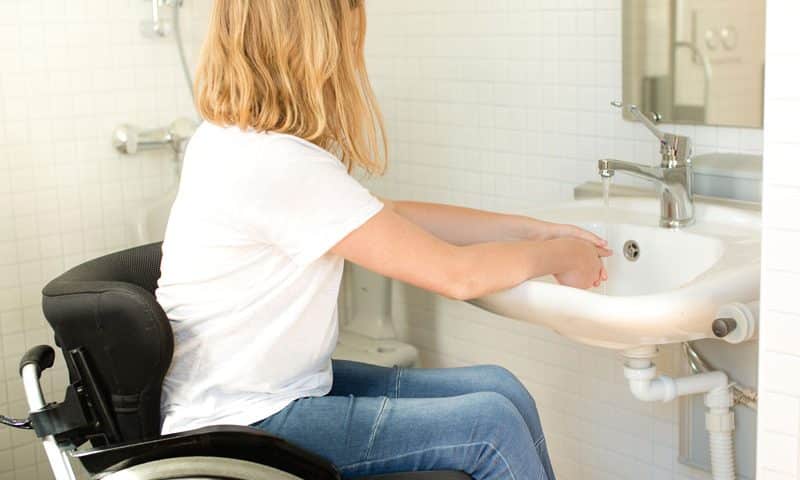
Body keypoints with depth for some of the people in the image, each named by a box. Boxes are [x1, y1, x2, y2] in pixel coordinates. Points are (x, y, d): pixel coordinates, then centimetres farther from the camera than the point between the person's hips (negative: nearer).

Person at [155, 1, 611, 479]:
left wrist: (533, 229, 9)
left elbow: (396, 216, 9)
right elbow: (455, 274, -21)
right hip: (240, 427, -9)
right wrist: (557, 254, -3)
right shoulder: (279, 166, -26)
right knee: (491, 425, -12)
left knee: (498, 388, 2)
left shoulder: (234, 136, 3)